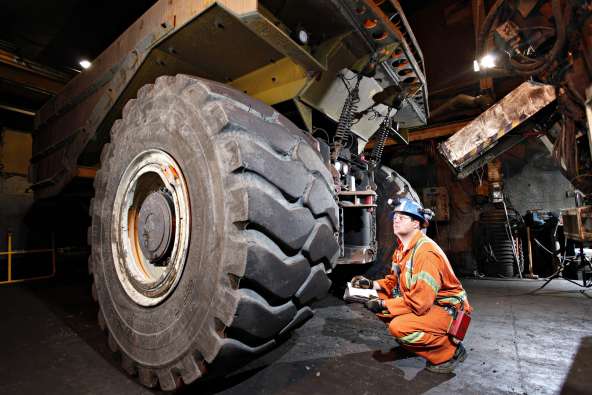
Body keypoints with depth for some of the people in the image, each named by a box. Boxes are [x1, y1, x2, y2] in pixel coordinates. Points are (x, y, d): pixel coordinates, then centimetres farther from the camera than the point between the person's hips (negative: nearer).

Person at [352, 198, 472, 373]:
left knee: (399, 327, -29)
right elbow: (394, 280, 13)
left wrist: (383, 305, -23)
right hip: (420, 302, 9)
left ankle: (449, 352, -2)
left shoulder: (426, 252, -27)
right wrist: (371, 284, -5)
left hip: (447, 309, -9)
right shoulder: (402, 248, 2)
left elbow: (419, 302, -30)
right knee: (379, 300, 2)